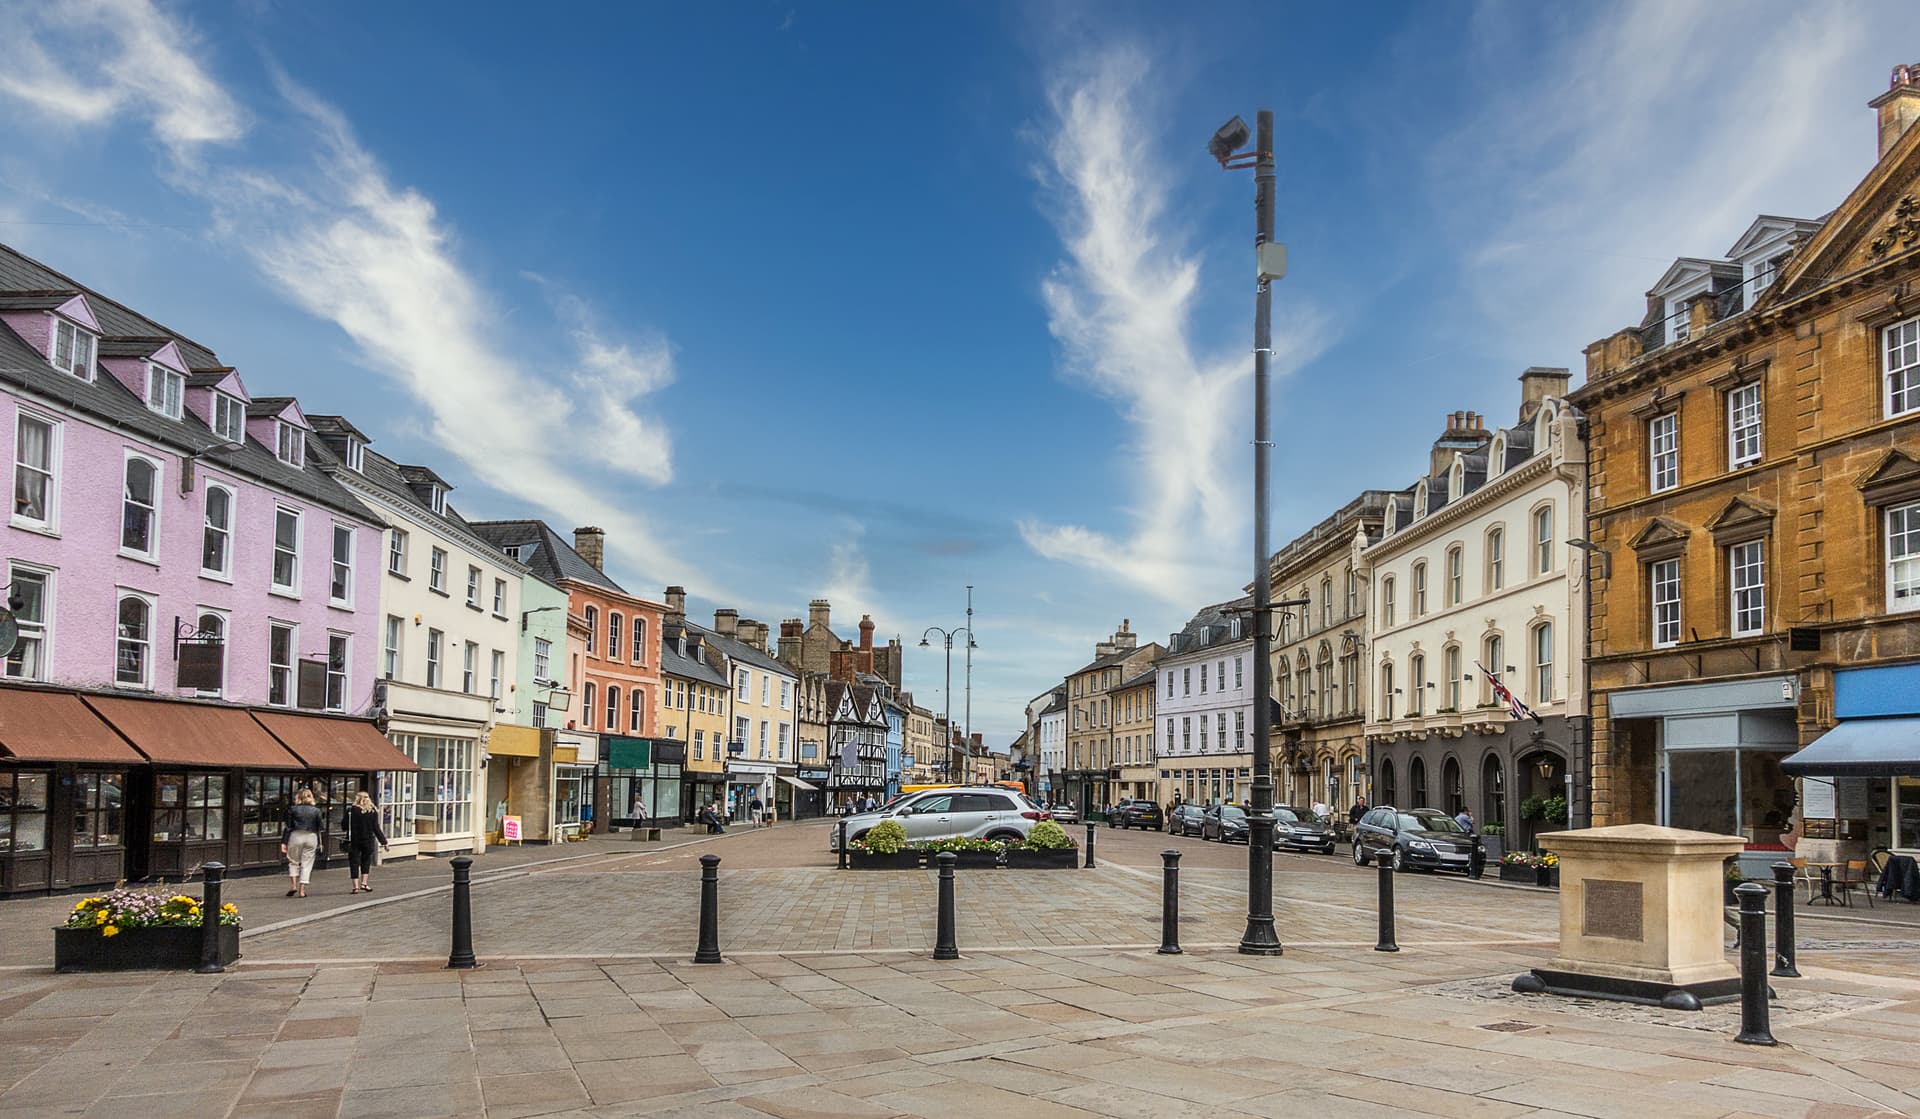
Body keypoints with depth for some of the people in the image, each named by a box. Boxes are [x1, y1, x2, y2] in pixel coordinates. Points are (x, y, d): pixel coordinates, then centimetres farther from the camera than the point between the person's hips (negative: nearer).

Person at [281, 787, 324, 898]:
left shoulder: (293, 809, 0)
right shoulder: (316, 811, 2)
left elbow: (288, 827, -2)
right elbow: (321, 827, 2)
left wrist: (284, 842, -1)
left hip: (296, 836, -1)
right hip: (311, 838, 1)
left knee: (293, 861, 15)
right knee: (306, 864, 6)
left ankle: (293, 885, 1)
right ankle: (302, 890, 2)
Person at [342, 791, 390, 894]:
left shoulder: (351, 810, -6)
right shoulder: (373, 811, -3)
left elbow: (344, 826, -3)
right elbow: (376, 828, -2)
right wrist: (383, 841, 3)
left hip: (353, 841, -1)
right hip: (368, 840, 1)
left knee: (354, 863, 5)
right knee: (366, 862, 15)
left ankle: (356, 886, 1)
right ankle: (364, 883, 8)